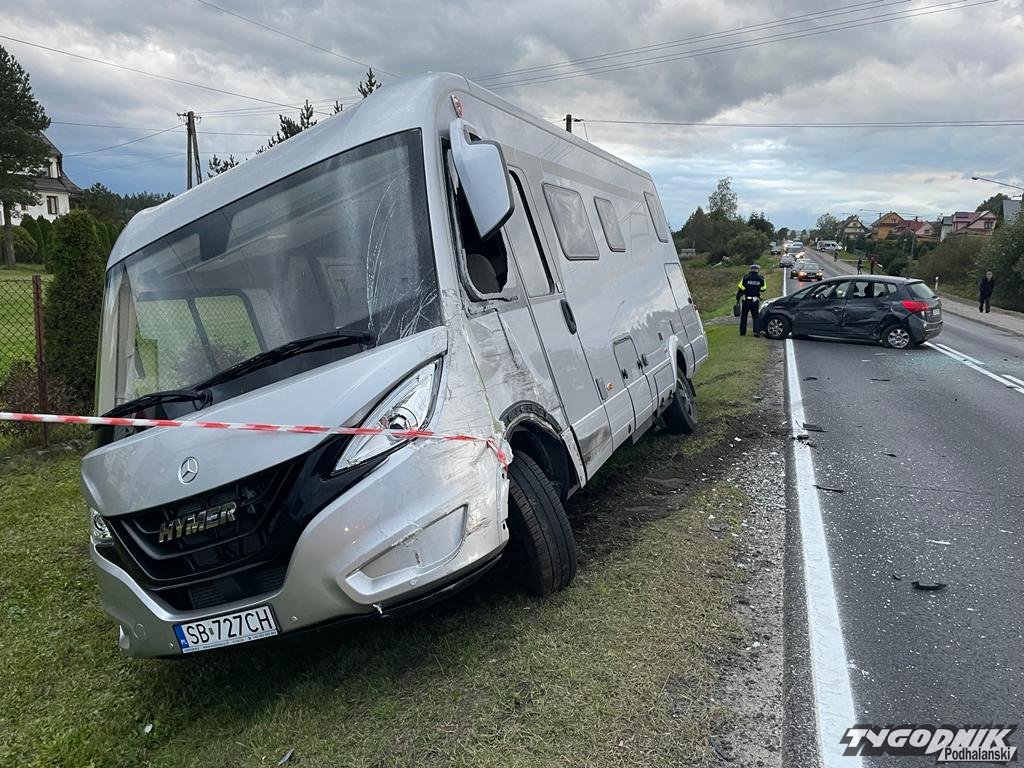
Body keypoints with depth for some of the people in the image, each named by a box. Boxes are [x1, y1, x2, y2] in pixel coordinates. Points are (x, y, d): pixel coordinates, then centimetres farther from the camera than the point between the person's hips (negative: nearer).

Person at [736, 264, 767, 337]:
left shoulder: (745, 277, -7)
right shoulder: (761, 278, -1)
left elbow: (740, 289, -7)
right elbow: (763, 289, 7)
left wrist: (738, 298, -1)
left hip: (746, 300, -1)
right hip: (756, 300, 1)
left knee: (744, 316, 11)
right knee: (756, 316, 9)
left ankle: (742, 332, 14)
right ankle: (757, 331, -6)